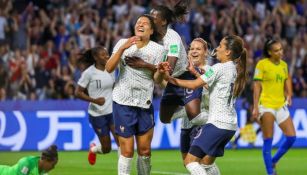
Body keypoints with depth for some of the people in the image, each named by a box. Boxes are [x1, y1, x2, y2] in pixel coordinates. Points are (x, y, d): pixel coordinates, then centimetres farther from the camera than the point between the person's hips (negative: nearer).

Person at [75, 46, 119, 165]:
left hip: (112, 112, 4)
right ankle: (93, 149, 38)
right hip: (97, 115, -4)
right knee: (106, 149, 4)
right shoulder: (89, 73, -12)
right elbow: (78, 92, -11)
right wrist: (94, 100, -23)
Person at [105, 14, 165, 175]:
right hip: (123, 102, -2)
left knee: (145, 151, 4)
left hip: (145, 104, 2)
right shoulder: (123, 43, 1)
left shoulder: (157, 49, 3)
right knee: (127, 151, -5)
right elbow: (109, 68, -9)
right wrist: (122, 48, -20)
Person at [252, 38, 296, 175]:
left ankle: (273, 162, 19)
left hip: (281, 105, 6)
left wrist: (289, 95, 0)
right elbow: (257, 86, -8)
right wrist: (255, 107, -13)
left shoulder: (284, 64, 11)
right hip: (266, 105, -6)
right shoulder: (262, 64, -6)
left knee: (291, 137, 0)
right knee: (268, 140, -6)